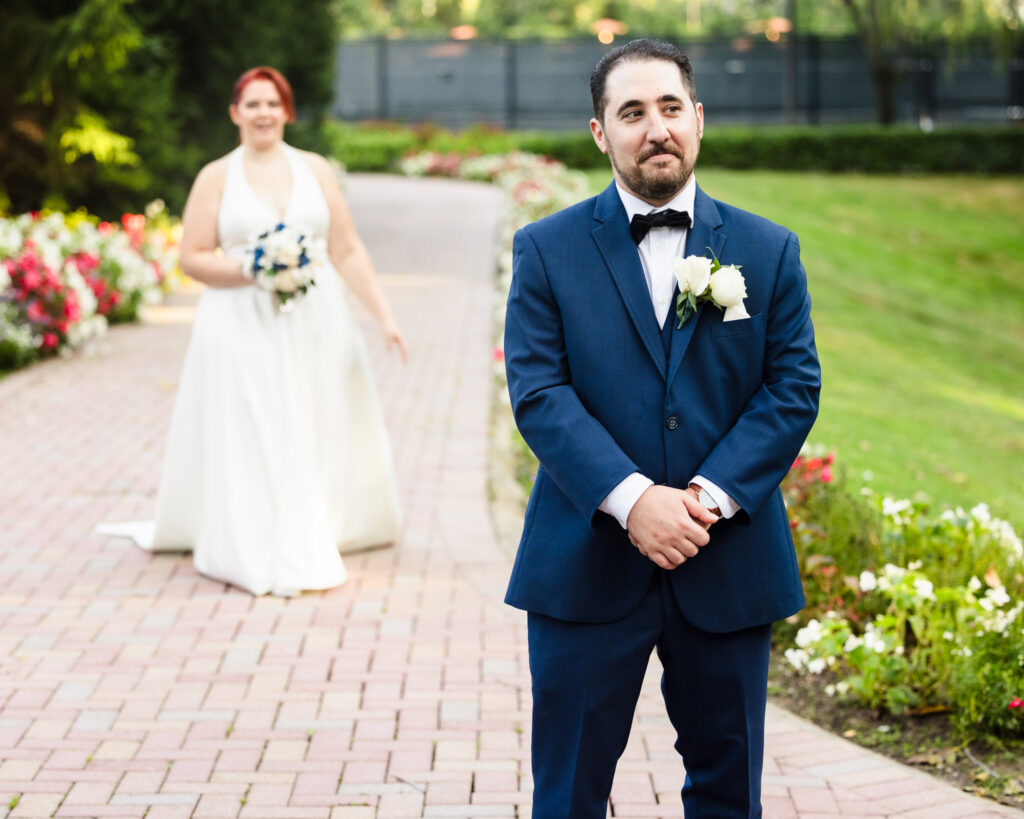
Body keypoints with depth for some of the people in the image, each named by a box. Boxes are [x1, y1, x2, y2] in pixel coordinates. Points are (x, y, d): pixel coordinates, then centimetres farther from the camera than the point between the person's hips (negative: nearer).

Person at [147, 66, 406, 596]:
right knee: (249, 443, -3)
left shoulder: (315, 170, 8)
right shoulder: (216, 177, 3)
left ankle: (312, 545, 18)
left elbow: (348, 251, 7)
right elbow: (192, 257, -1)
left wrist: (383, 315, 1)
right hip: (243, 329, -2)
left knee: (315, 438, 5)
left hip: (314, 327, 2)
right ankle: (256, 556, 4)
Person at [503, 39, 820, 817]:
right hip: (587, 566, -2)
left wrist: (712, 495, -15)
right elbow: (538, 391, -9)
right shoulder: (547, 250, 0)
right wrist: (631, 499, -21)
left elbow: (794, 387, -1)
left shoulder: (768, 250, 6)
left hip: (728, 567, 2)